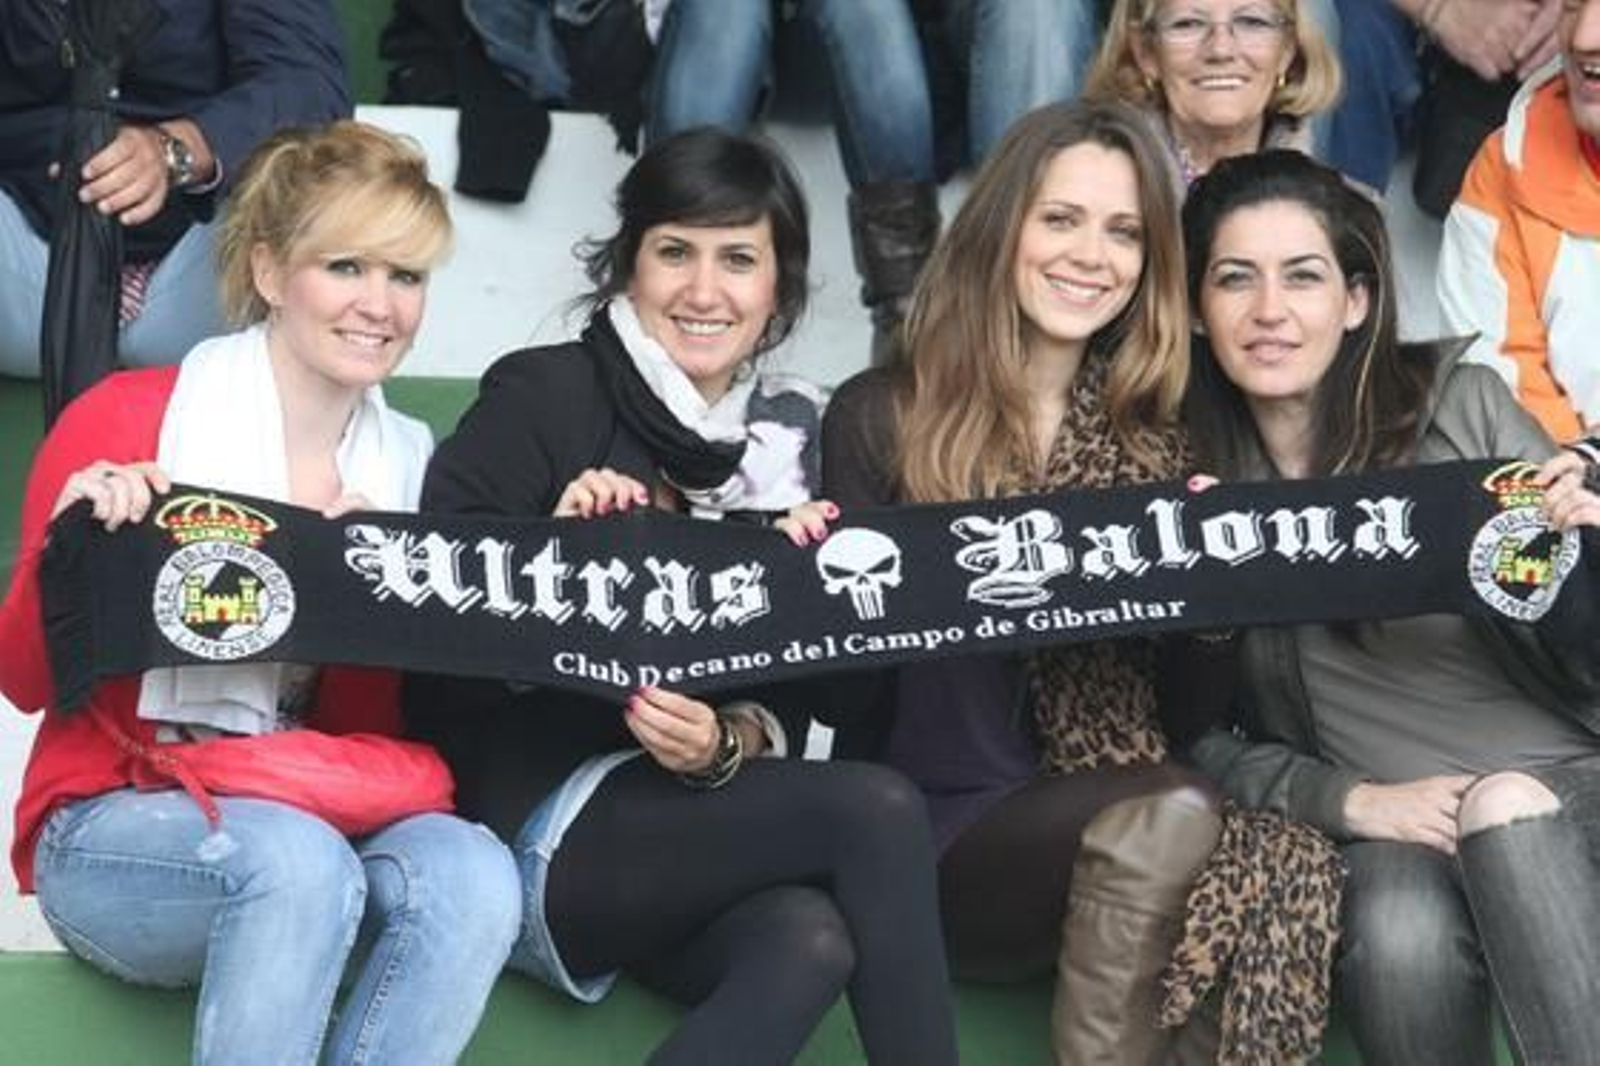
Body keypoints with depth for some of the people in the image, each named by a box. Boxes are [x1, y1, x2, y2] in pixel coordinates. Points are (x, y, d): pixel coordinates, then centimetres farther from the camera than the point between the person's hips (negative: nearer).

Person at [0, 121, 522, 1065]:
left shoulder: (409, 463, 6)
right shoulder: (126, 421, -7)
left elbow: (373, 728, 5)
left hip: (323, 820, 4)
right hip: (115, 827, -4)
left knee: (474, 877, -29)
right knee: (300, 862, -36)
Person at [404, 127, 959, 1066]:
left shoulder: (789, 437, 11)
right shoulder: (542, 397, -4)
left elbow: (788, 701, 7)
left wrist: (723, 747, -14)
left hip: (696, 828, 4)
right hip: (538, 831, -4)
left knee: (811, 942, -31)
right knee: (879, 808, -25)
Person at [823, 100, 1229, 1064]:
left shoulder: (1157, 440, 14)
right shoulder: (880, 418, 5)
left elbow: (1196, 690, 11)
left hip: (1123, 818, 3)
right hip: (941, 830, -3)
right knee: (1169, 820, -34)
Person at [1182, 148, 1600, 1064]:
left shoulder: (1461, 405, -2)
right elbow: (1197, 738, 4)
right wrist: (1346, 799, -13)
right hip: (1376, 832, 0)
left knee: (1508, 811, -34)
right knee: (1401, 937, -33)